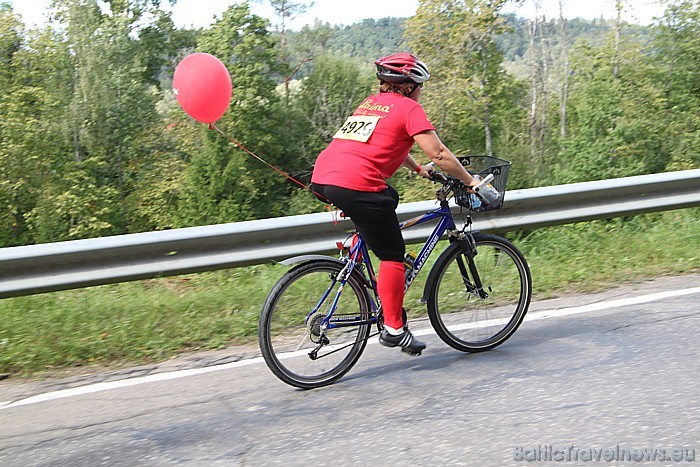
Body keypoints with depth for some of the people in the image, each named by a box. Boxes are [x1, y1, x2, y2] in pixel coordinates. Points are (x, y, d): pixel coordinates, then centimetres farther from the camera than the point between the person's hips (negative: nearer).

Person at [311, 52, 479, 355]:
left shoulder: (371, 103, 27)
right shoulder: (409, 108, 4)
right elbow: (439, 154, -2)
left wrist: (419, 169, 52)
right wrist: (471, 182, 9)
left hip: (321, 177, 8)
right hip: (357, 185, -8)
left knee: (390, 199, 34)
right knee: (393, 255, 4)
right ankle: (393, 329, 7)